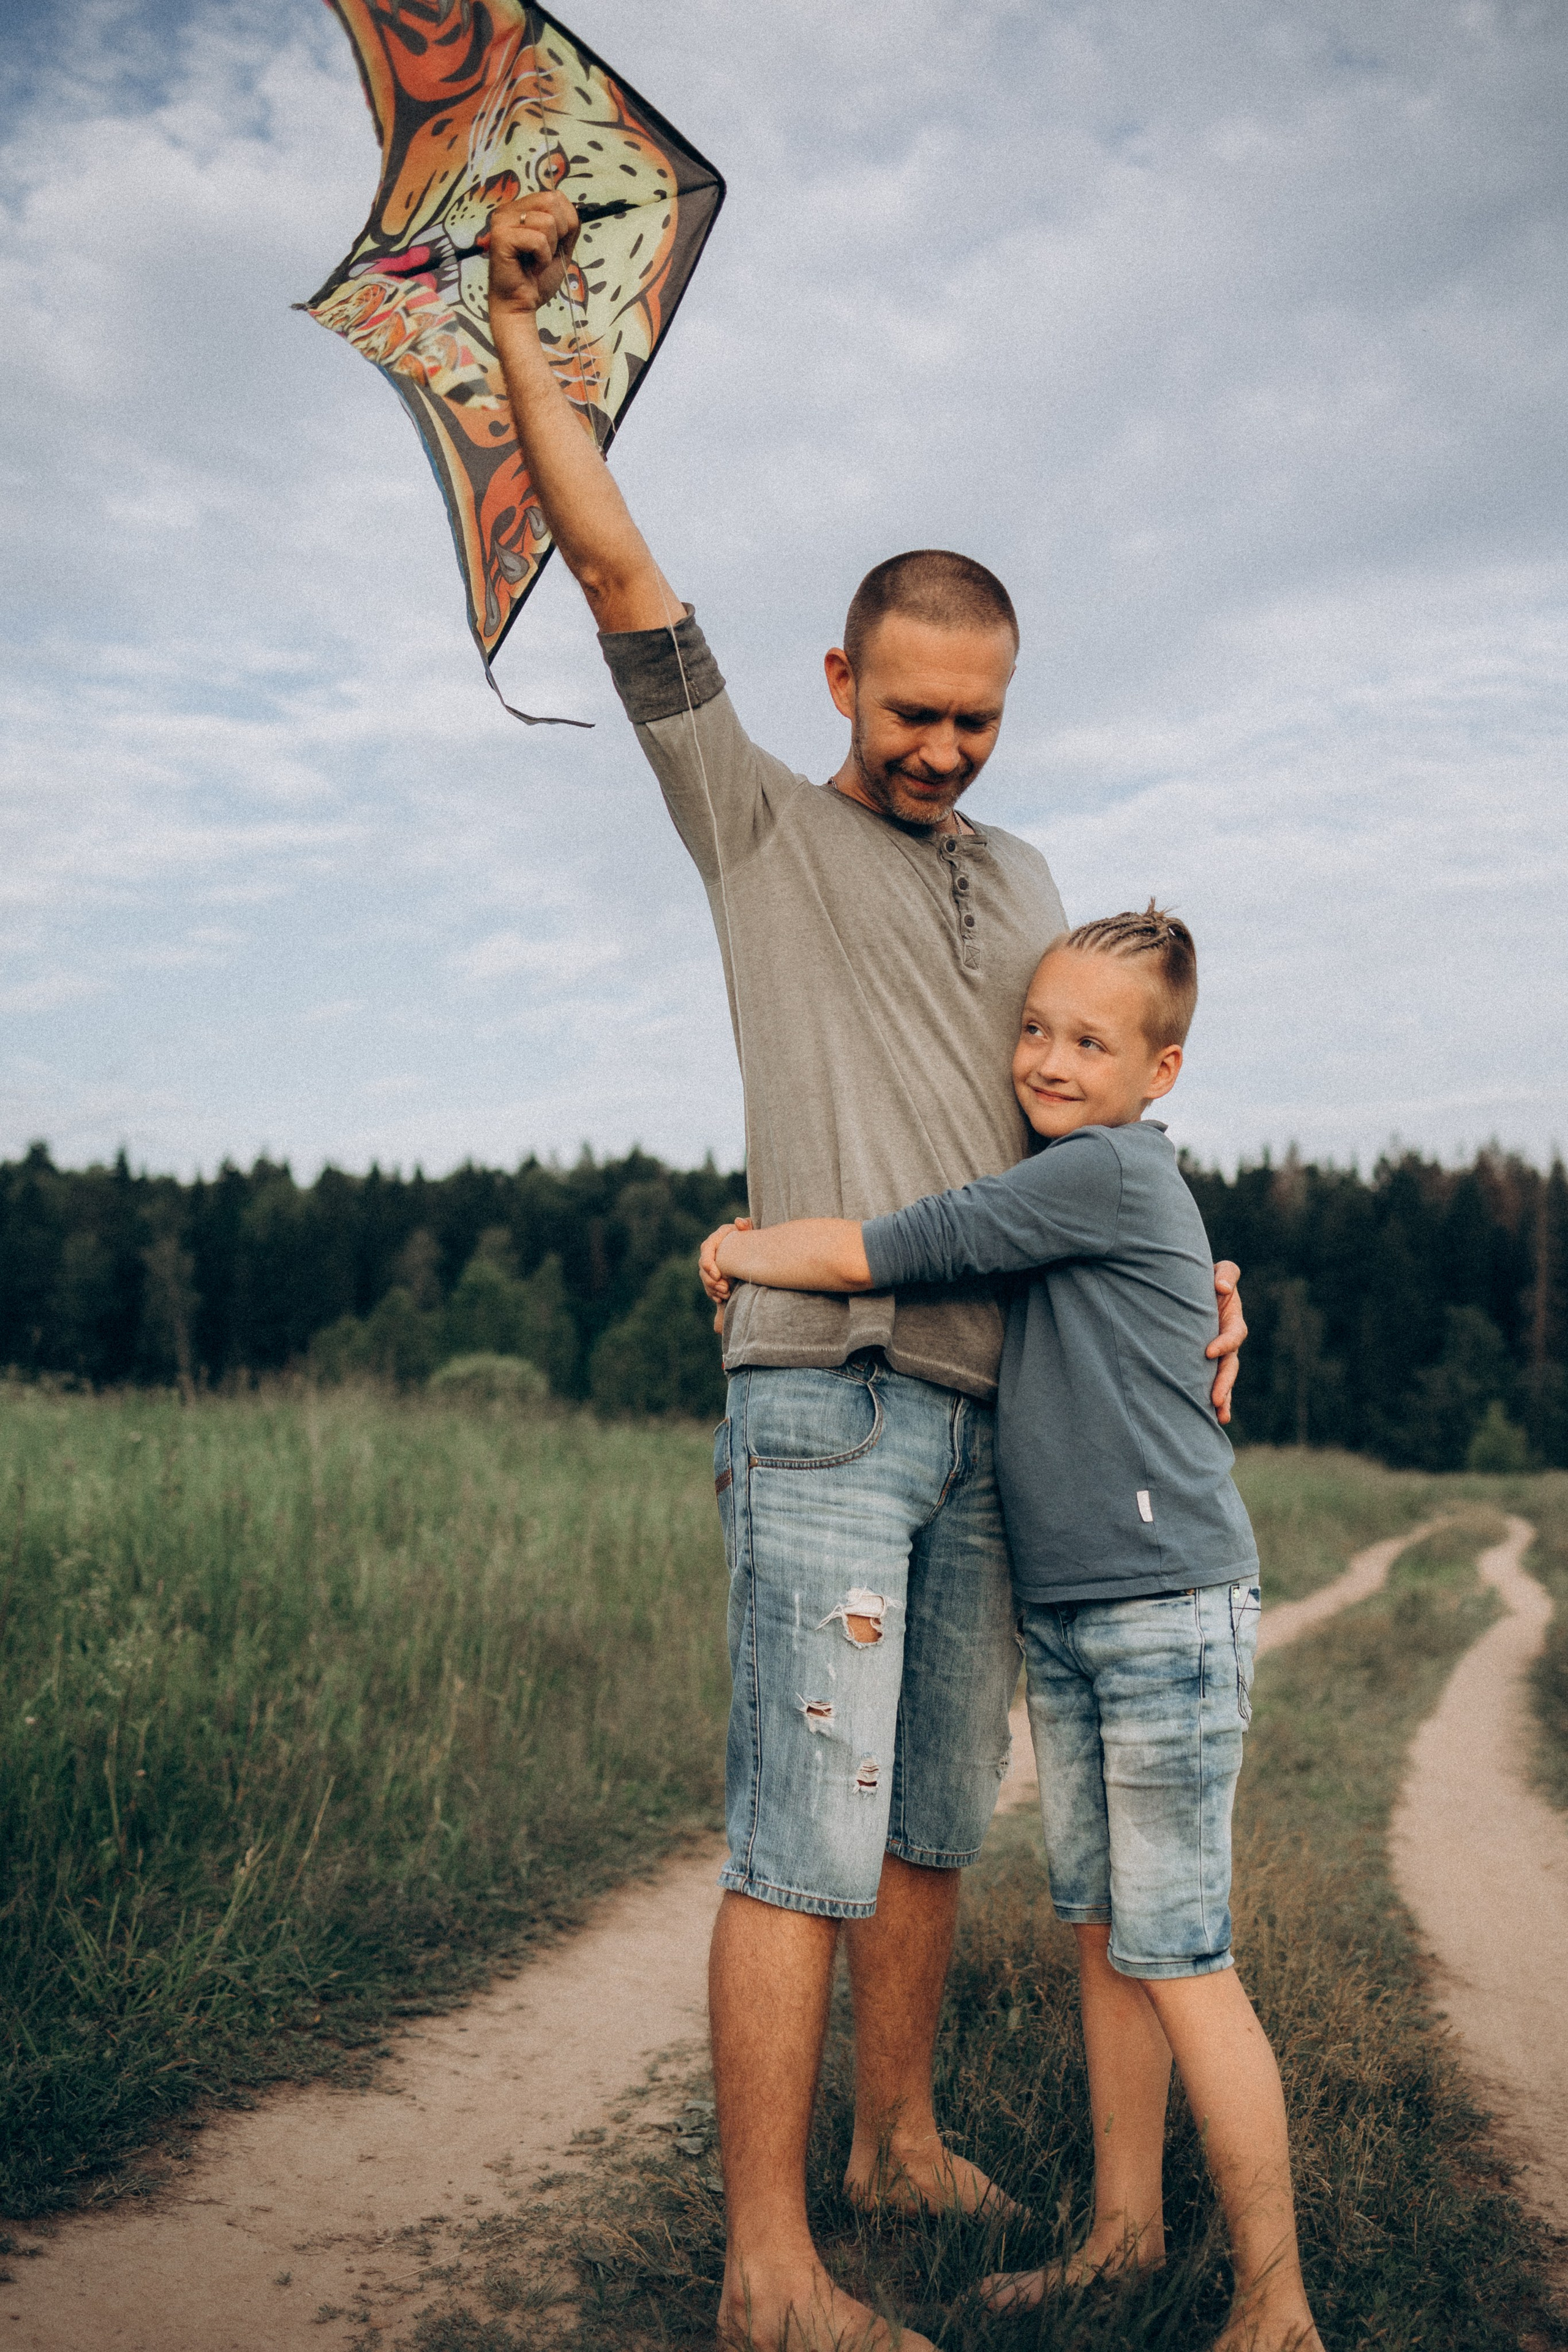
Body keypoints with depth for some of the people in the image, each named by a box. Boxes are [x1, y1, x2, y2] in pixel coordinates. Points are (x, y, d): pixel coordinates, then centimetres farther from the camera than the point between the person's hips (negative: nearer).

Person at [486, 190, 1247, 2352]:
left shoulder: (1020, 878, 19)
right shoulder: (760, 822, 4)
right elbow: (622, 576, -2)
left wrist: (1189, 1281, 7)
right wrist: (517, 330, -1)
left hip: (992, 1415, 6)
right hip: (825, 1402, -6)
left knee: (936, 1822, 15)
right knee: (806, 1842, -7)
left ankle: (902, 2139, 32)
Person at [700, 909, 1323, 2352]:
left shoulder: (1112, 1170, -16)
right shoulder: (1073, 1189, 13)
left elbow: (871, 1256, -18)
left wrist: (738, 1254, 0)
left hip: (1169, 1612, -9)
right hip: (1063, 1621, 9)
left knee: (1177, 1956, -3)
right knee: (1102, 1934, 15)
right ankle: (1125, 2228, 29)